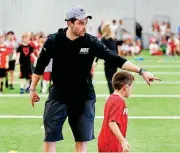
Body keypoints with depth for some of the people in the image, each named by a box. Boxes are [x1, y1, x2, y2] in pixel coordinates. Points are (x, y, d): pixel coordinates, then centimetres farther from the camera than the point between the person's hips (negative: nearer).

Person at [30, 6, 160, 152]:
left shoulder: (91, 42, -11)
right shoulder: (53, 41, -10)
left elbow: (115, 59, -14)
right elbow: (40, 65, 4)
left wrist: (141, 71, -21)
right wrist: (33, 89, 8)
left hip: (83, 97, 1)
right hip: (58, 95, -1)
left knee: (82, 140, 6)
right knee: (50, 137, -1)